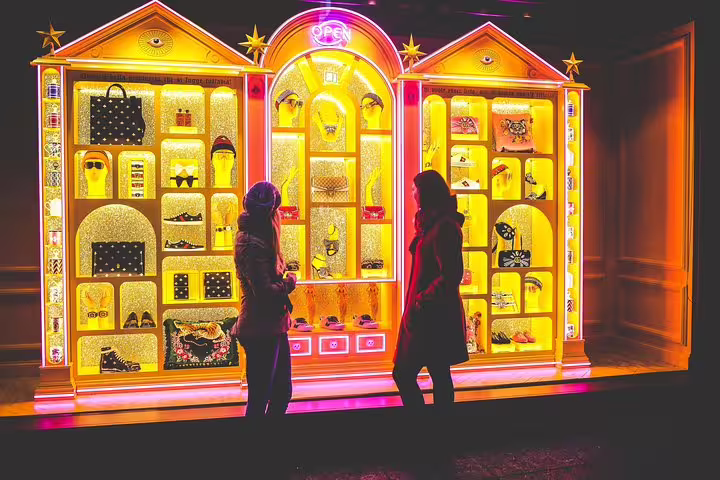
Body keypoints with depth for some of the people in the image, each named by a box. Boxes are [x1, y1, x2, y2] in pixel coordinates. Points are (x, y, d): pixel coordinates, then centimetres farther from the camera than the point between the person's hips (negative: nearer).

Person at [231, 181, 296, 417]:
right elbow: (265, 292, -26)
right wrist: (289, 283, -10)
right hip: (261, 331, -10)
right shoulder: (252, 244, -20)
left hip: (273, 328, 10)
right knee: (259, 399, 1)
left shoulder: (258, 237, 12)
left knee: (282, 391, 18)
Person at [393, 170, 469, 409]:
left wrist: (421, 301, -17)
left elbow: (451, 275, -21)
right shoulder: (432, 223, 15)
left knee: (404, 374, -6)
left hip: (434, 315, -10)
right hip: (427, 314, 10)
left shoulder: (444, 227, -16)